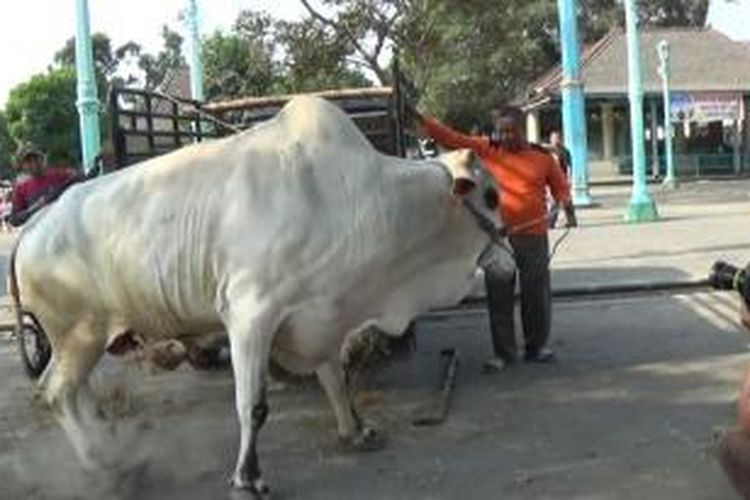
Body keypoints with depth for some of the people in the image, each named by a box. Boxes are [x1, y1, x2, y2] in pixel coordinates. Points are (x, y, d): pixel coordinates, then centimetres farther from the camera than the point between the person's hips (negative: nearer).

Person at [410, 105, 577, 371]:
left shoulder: (542, 157, 3)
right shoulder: (485, 149, 1)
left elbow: (560, 185, 15)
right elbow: (449, 137, -4)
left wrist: (566, 206, -2)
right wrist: (417, 117, -11)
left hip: (533, 237, 0)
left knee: (537, 294, 9)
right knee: (499, 297, 4)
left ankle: (537, 346, 25)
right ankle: (504, 352, 14)